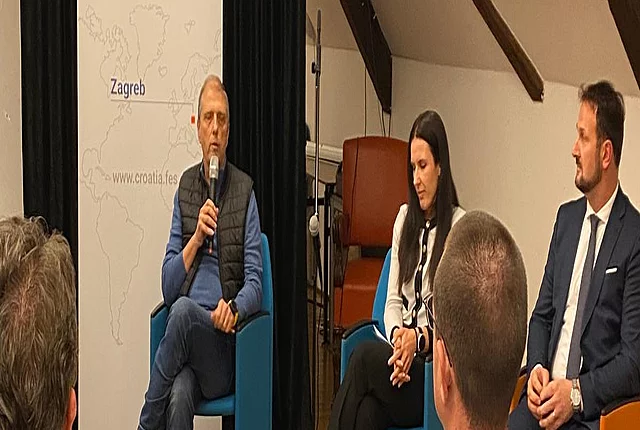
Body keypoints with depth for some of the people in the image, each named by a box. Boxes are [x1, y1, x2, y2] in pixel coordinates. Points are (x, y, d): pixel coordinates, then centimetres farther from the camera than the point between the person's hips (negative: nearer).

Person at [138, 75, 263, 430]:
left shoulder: (244, 189, 5)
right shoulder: (185, 187, 12)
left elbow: (254, 283, 0)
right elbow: (168, 287, 7)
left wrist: (234, 309, -22)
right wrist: (196, 238, -8)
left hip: (224, 340, -1)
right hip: (184, 330, 1)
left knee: (184, 311, -35)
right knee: (179, 397, -33)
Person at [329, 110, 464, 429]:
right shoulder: (405, 218, 17)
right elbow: (393, 301, 12)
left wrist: (419, 339, -22)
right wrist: (397, 334, -9)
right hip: (401, 355, 4)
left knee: (364, 357, -30)